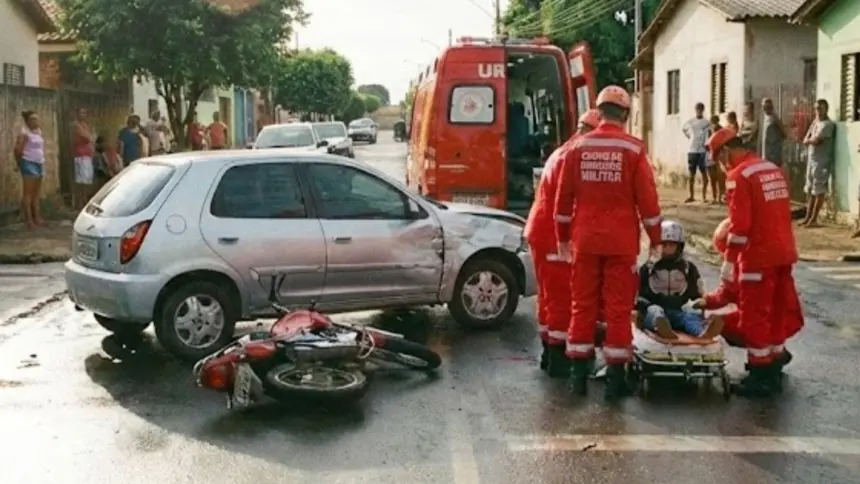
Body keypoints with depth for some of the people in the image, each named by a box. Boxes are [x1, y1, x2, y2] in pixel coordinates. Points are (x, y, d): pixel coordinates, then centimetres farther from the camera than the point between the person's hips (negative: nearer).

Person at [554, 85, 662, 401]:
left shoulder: (578, 147, 1)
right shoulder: (633, 149, -6)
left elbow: (564, 197, 4)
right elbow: (647, 198, -6)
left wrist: (562, 236, 14)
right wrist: (655, 239, 4)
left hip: (585, 240, 3)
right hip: (621, 242, -2)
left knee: (583, 305, 10)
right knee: (618, 307, 3)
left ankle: (578, 374, 14)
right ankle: (615, 378, 6)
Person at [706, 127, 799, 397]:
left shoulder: (739, 175, -14)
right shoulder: (773, 169, 12)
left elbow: (740, 224, -18)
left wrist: (730, 260, -10)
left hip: (759, 256, -8)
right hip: (784, 253, 8)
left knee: (754, 316, 1)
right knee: (776, 312, 16)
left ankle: (760, 377, 5)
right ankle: (774, 369, 26)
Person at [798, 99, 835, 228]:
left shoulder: (827, 124, -12)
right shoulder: (815, 122, 15)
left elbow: (815, 140, -21)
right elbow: (805, 140, 9)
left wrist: (809, 140, -1)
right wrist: (812, 140, -9)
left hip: (822, 162, -9)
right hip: (811, 160, 9)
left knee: (819, 191, -5)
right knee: (810, 190, 11)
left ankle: (814, 219, -3)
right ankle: (808, 217, 17)